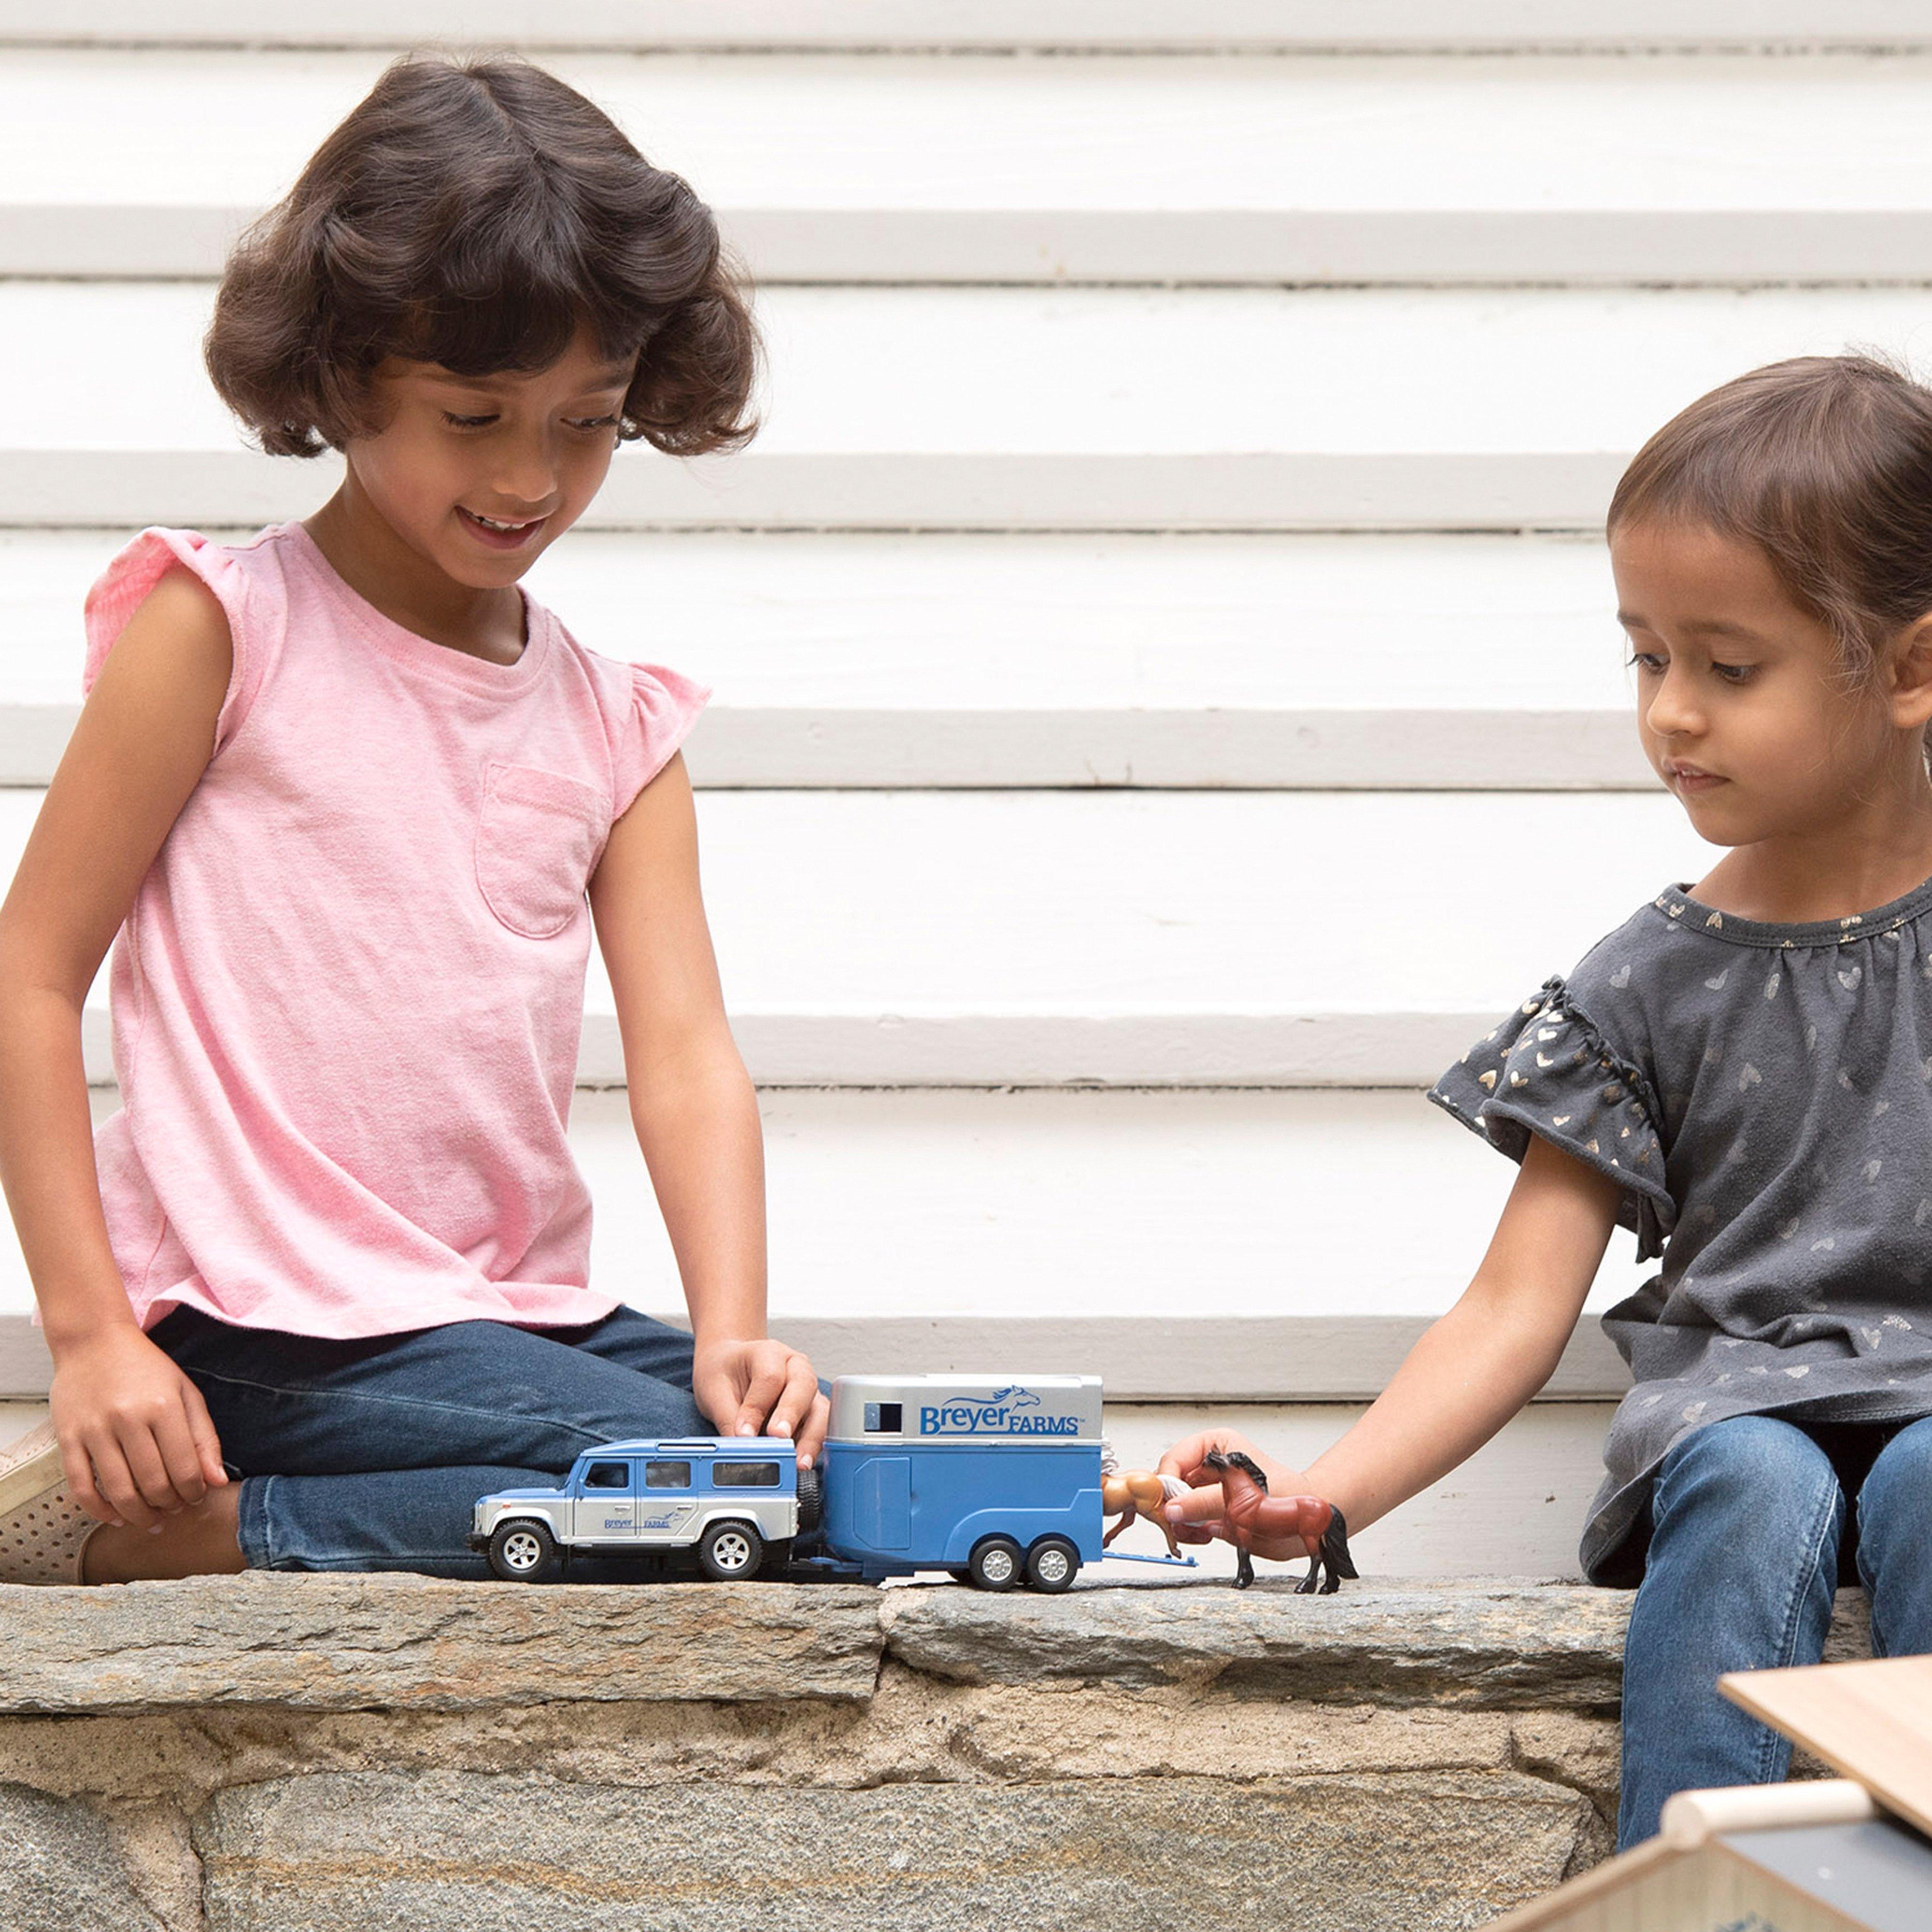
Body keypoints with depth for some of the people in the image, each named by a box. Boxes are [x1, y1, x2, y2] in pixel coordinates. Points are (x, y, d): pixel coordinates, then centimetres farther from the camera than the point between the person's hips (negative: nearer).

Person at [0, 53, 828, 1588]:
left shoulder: (618, 722, 12)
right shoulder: (221, 628, -3)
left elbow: (686, 1059, 3)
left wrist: (731, 1336, -15)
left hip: (528, 1318, 7)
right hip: (274, 1328, -7)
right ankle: (128, 1528, -13)